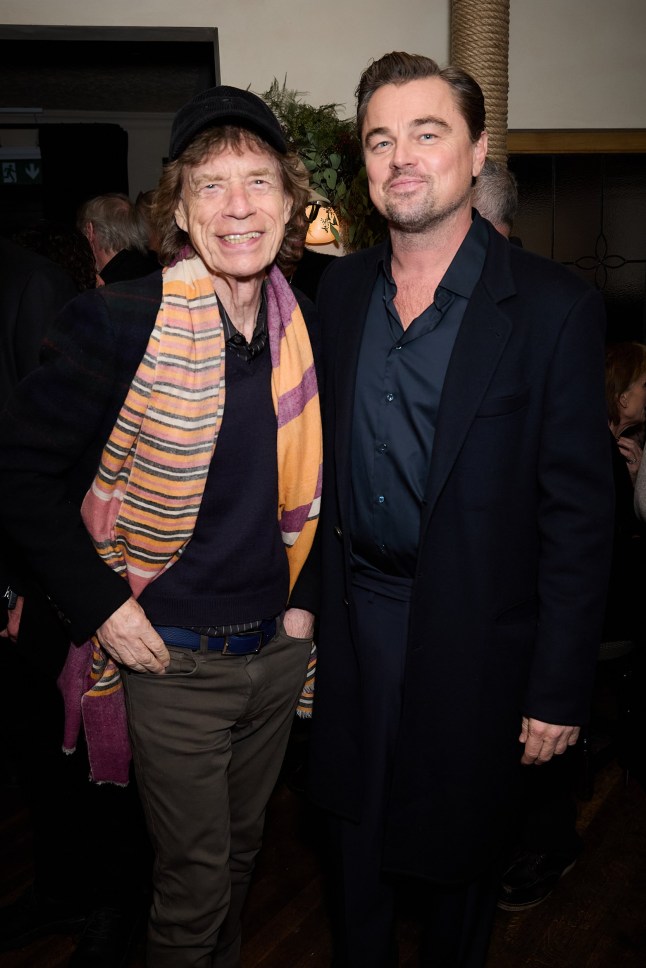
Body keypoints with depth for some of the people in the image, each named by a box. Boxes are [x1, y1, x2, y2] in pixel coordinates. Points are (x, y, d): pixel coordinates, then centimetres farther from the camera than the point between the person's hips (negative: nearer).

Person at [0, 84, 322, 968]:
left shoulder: (306, 328, -1)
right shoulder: (120, 322, -17)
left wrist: (305, 596, 5)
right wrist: (100, 607, -15)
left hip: (279, 651, 5)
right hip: (172, 659, -5)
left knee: (241, 852, 24)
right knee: (194, 876, 11)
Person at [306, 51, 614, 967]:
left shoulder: (554, 307, -13)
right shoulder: (341, 289, 3)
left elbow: (578, 513, -12)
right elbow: (326, 456, 9)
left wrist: (559, 688, -12)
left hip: (472, 637, -4)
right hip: (354, 619, 4)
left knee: (458, 847, 17)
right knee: (355, 831, 21)